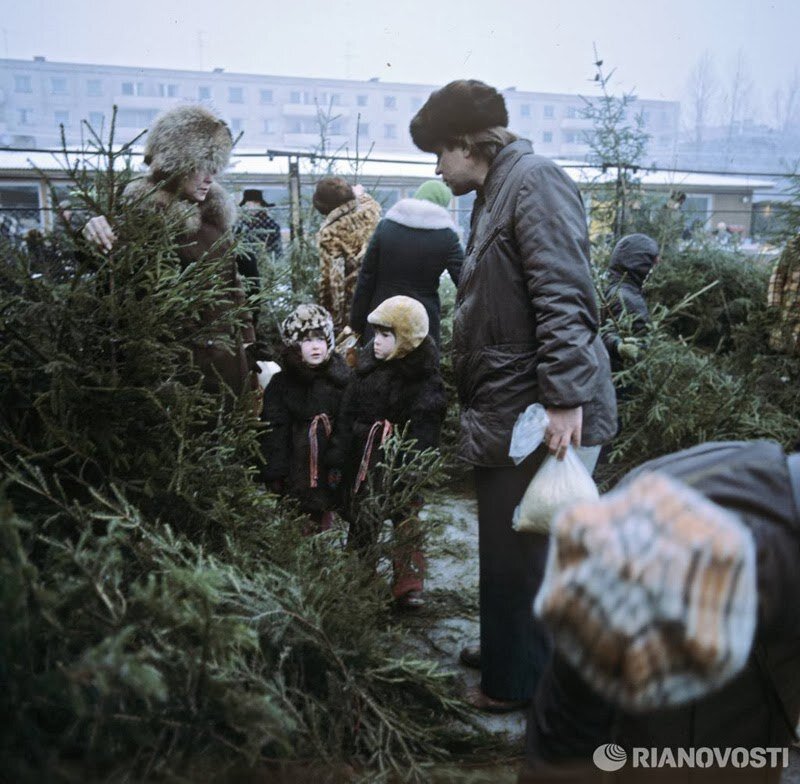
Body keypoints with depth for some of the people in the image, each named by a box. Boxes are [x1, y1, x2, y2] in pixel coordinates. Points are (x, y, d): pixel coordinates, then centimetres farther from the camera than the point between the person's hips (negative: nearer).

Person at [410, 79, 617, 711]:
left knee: (519, 548, 3)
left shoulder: (534, 179, -11)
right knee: (506, 544, 21)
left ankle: (521, 682, 21)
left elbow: (564, 296, -22)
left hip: (537, 414, -10)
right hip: (505, 411, 10)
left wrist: (565, 399, -26)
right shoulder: (494, 193, 19)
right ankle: (505, 648, 40)